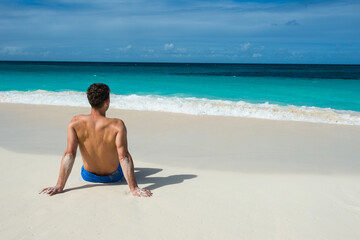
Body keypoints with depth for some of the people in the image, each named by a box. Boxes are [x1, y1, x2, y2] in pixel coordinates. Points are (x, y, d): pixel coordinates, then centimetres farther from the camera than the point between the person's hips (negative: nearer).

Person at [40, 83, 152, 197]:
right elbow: (124, 157, -34)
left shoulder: (75, 123, -21)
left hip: (88, 176, 2)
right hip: (113, 177, -2)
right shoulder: (117, 125, -29)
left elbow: (69, 154, -26)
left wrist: (59, 186, -25)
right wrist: (134, 188, -33)